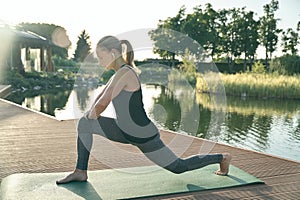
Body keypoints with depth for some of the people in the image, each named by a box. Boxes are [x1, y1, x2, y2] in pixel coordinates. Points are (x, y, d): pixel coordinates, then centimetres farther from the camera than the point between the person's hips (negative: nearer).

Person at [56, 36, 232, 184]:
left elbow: (103, 103, -26)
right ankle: (81, 172, 9)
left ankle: (222, 157, 29)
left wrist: (93, 114, -4)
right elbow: (102, 95, 20)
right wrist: (91, 114, 4)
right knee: (84, 124, 3)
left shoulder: (125, 73, -24)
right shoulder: (120, 73, 6)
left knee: (179, 167, 8)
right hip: (125, 131, 9)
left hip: (143, 136, -9)